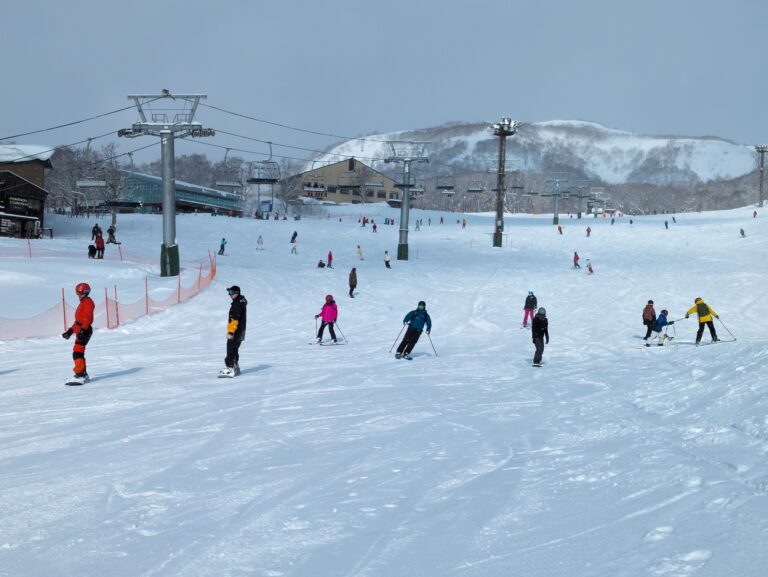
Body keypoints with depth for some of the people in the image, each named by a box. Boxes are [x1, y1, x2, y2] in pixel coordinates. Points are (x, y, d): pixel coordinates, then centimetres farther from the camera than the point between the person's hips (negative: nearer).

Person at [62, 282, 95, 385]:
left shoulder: (88, 302, -6)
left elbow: (87, 317, -18)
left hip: (85, 330, -11)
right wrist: (70, 330, 27)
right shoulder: (83, 303, 25)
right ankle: (84, 375, 21)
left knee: (77, 352, -18)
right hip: (80, 331, 11)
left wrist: (82, 329, -29)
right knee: (78, 353, 14)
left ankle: (80, 375, -24)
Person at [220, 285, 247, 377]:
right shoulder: (241, 302, 14)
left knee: (230, 351, -9)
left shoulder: (237, 304, -18)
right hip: (240, 332, 10)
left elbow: (235, 319, -25)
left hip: (235, 332, -10)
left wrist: (231, 331, -26)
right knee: (234, 351, 20)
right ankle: (236, 369, 28)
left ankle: (230, 369, -13)